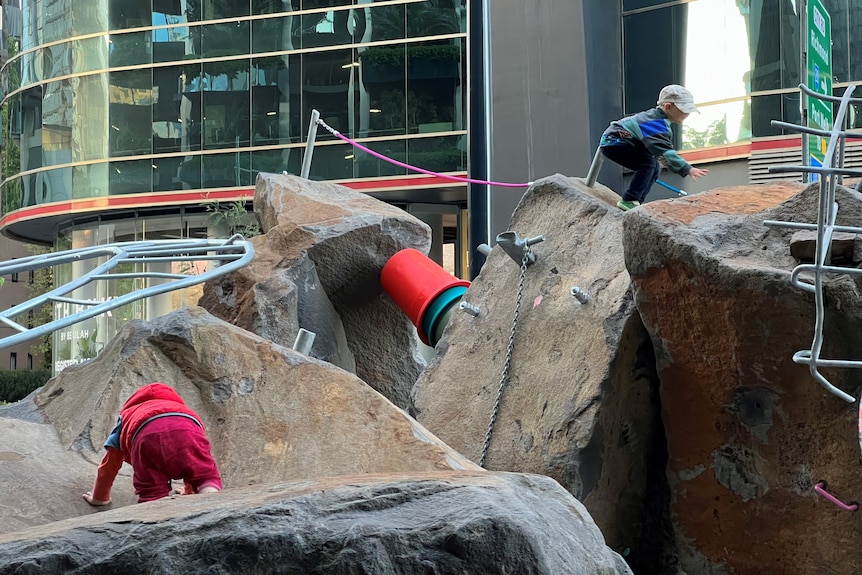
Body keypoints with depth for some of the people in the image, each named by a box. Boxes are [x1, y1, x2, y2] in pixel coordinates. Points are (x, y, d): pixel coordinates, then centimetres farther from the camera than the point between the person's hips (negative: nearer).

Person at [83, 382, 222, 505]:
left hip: (148, 432, -1)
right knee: (207, 478, -3)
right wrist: (190, 491, 76)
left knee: (152, 494, -4)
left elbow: (108, 466, 48)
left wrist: (99, 497, 62)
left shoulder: (126, 417, 47)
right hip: (188, 425, 1)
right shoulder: (179, 407, 53)